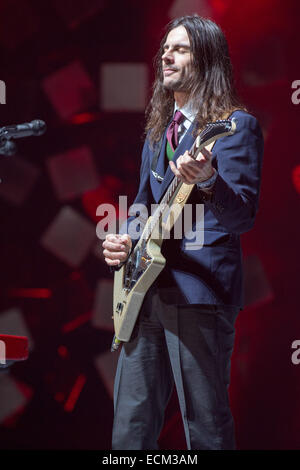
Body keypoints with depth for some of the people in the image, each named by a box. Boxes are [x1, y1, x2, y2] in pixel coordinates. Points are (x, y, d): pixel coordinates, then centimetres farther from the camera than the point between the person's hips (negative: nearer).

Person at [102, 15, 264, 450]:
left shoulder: (237, 126, -6)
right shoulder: (159, 128, 18)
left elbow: (243, 217, -17)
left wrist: (207, 181, -38)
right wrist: (124, 239, 4)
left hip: (199, 290, -8)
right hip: (146, 288, 8)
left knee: (206, 427, -3)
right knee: (131, 427, 10)